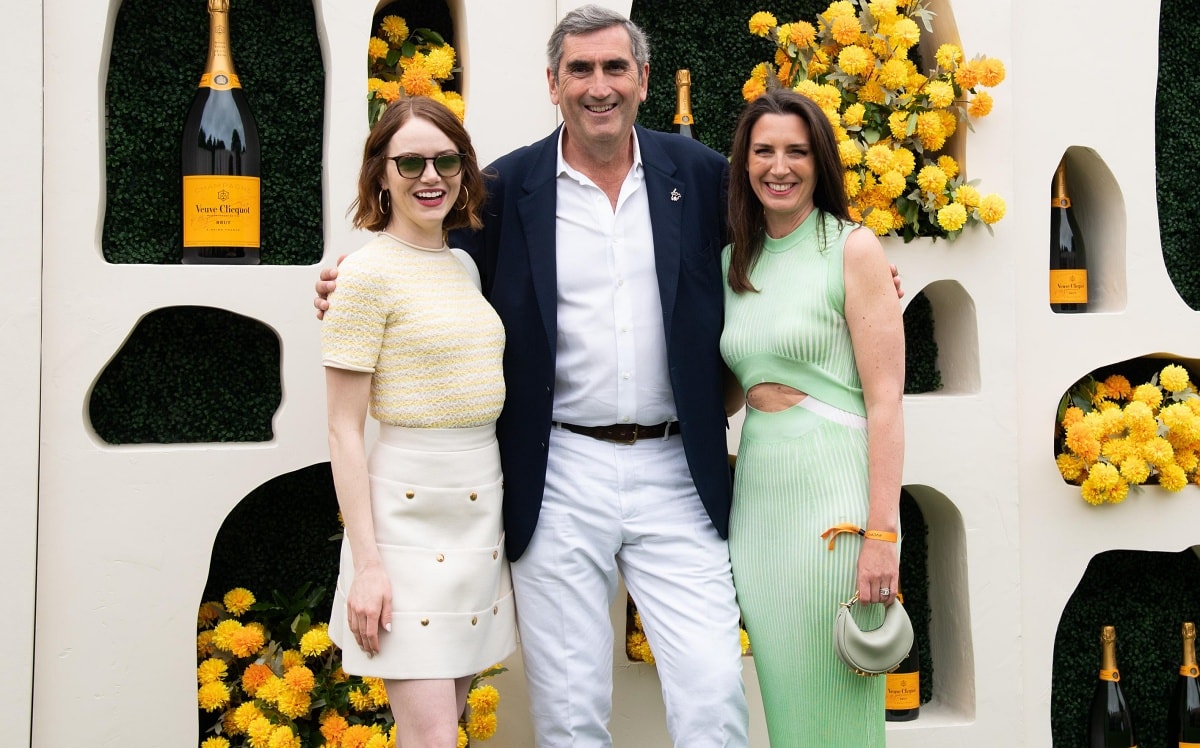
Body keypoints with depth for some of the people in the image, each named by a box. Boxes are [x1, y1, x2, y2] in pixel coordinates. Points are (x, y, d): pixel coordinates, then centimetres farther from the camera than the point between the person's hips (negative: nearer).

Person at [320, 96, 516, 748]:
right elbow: (344, 431, -10)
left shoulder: (465, 266, 11)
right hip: (408, 514, -7)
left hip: (482, 510, 7)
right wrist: (367, 563, -14)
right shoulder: (369, 272, -9)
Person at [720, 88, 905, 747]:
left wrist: (881, 534, -16)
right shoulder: (736, 259, 13)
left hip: (833, 489, -6)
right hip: (755, 492, 6)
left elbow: (885, 401, -10)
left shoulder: (854, 248, -5)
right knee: (781, 687, 13)